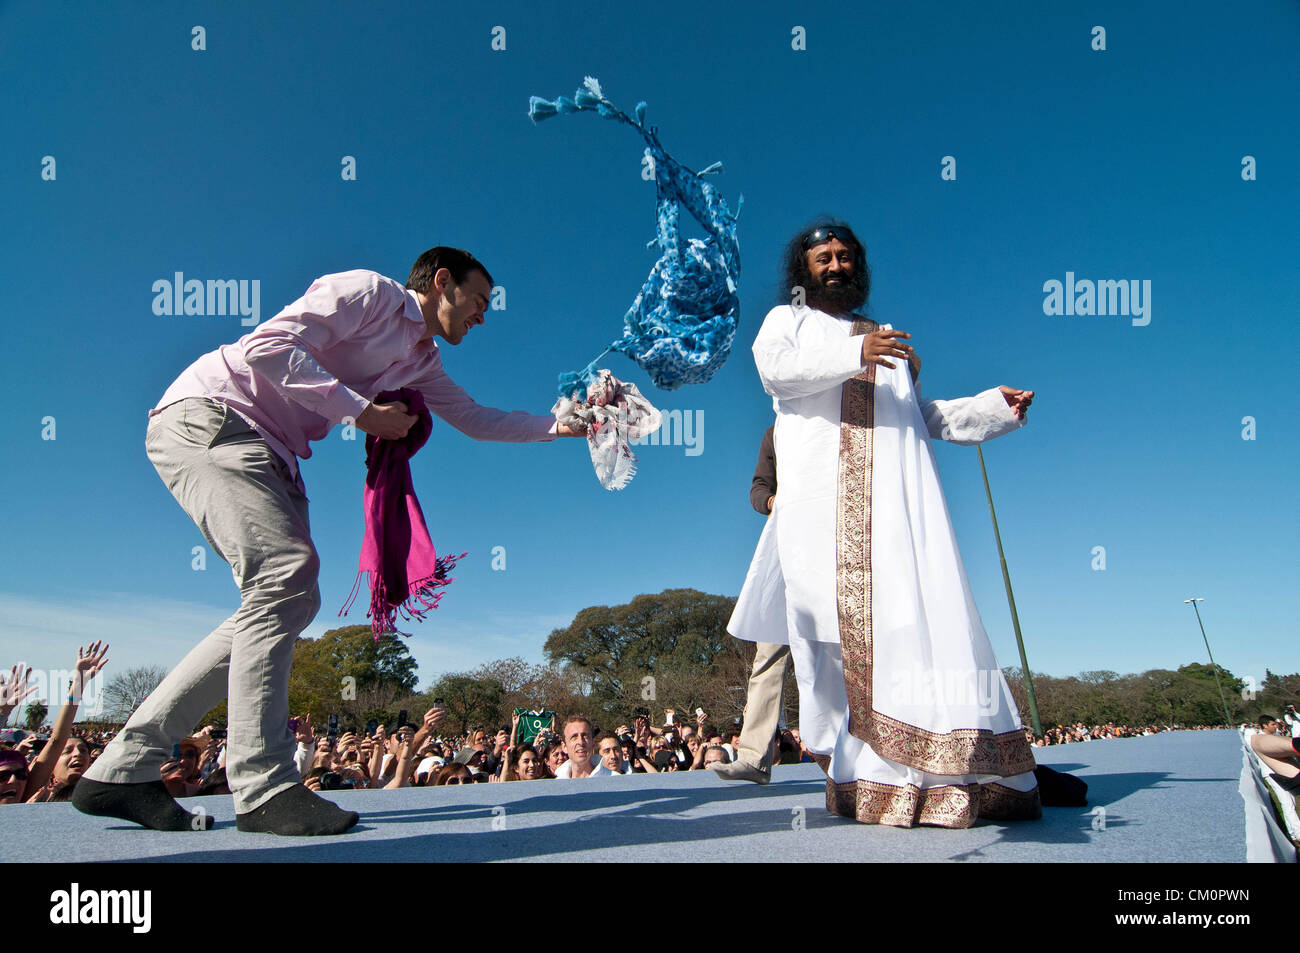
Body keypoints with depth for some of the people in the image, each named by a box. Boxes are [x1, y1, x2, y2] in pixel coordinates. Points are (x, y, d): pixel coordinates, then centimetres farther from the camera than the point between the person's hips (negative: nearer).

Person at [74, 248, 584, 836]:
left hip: (270, 456, 9)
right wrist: (362, 411, -15)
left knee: (290, 601, -1)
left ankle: (124, 771, 4)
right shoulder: (370, 292, -7)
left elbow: (477, 419, 23)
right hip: (209, 414, -9)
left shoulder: (421, 362, 21)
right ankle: (264, 787, -20)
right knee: (285, 573, -24)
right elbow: (266, 346, -17)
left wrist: (562, 426, 16)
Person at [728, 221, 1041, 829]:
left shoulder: (887, 339, 34)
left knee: (918, 611, -9)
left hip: (895, 498, 4)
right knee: (832, 620, -14)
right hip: (823, 496, -3)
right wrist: (853, 354, -18)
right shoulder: (789, 319, 20)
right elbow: (772, 366, -4)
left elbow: (921, 414, 31)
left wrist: (994, 407, 16)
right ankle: (852, 768, -13)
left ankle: (942, 772, -9)